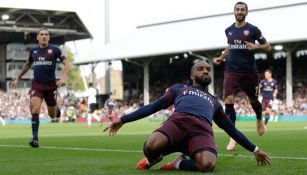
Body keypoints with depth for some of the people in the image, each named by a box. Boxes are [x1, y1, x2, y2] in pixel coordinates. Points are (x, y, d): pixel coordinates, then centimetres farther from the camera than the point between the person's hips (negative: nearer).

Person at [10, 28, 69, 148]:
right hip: (37, 85, 1)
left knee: (52, 115, 8)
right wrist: (17, 78, 26)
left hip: (51, 85, -1)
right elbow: (27, 65, 25)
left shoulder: (55, 50, -2)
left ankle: (56, 109, 47)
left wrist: (64, 77, -19)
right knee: (35, 110, -19)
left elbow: (66, 63, -3)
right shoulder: (33, 51, 8)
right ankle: (35, 139, -14)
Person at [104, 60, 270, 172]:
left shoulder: (214, 101, 40)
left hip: (202, 129, 1)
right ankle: (154, 158, 2)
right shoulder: (179, 88, 33)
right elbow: (153, 106, 27)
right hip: (178, 121, -1)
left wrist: (255, 150, 39)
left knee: (207, 165, -38)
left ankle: (180, 163, -4)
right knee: (151, 147, -37)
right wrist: (123, 119, 18)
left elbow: (231, 129, 42)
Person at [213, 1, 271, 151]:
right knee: (228, 102, -15)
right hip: (231, 72, 2)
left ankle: (260, 120, 50)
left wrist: (256, 46, -19)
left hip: (249, 72, -2)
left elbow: (268, 46, 0)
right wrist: (221, 57, 11)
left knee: (253, 100, 16)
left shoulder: (252, 29, -3)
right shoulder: (229, 30, 8)